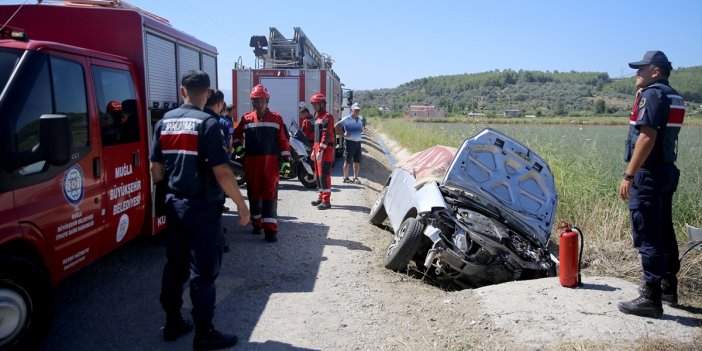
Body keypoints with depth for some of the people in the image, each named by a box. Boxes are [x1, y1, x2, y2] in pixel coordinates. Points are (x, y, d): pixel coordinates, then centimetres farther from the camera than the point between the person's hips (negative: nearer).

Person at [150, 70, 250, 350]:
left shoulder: (165, 122, 5)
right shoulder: (207, 123, -15)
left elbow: (156, 170, 7)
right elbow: (222, 172, -20)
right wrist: (242, 205, -12)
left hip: (174, 204, 7)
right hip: (203, 207, -6)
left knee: (175, 266, 16)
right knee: (203, 271, 1)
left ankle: (173, 324, 28)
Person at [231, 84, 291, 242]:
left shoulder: (276, 118, 3)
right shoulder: (246, 119, 6)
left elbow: (283, 140, 2)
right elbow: (237, 134, 20)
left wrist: (286, 158, -2)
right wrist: (237, 146, 6)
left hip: (270, 161, -2)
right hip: (251, 161, 3)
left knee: (270, 194, -7)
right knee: (253, 193, 10)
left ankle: (270, 228, -10)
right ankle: (257, 223, 26)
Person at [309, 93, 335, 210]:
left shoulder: (327, 117, -11)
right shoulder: (317, 117, 20)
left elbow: (326, 135, -19)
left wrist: (321, 150, -24)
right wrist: (314, 150, 22)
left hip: (326, 150, -10)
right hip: (318, 149, 10)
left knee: (324, 174, -11)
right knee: (318, 174, 14)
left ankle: (326, 201, -10)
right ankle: (322, 197, 25)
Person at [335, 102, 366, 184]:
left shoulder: (360, 119, 13)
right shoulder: (347, 119, -8)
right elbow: (336, 126, -12)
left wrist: (363, 125, 7)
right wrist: (343, 134, -15)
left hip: (358, 142, 7)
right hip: (349, 142, -6)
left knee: (357, 161, 9)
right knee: (347, 161, 1)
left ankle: (355, 178, 19)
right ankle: (346, 178, 10)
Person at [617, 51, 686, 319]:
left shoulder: (651, 94, -13)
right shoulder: (673, 97, 16)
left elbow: (647, 137, -22)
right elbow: (662, 137, 18)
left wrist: (629, 175, -22)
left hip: (648, 174, -10)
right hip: (667, 171, 10)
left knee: (647, 236, -6)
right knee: (664, 231, 18)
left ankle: (651, 298, -2)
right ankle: (668, 287, 30)